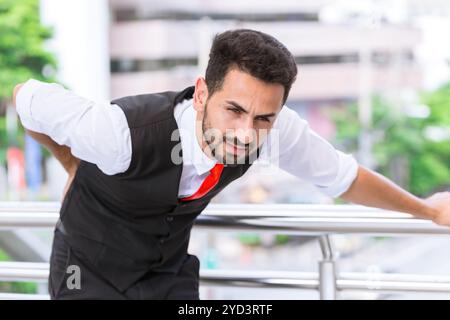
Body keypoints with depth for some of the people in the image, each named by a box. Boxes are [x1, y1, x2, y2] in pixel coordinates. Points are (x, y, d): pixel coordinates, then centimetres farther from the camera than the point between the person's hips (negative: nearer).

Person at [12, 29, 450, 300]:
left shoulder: (276, 129, -24)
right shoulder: (122, 133, -39)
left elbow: (343, 177, -3)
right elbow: (28, 98, -20)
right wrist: (73, 166, -4)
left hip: (168, 273, 4)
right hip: (90, 273, -4)